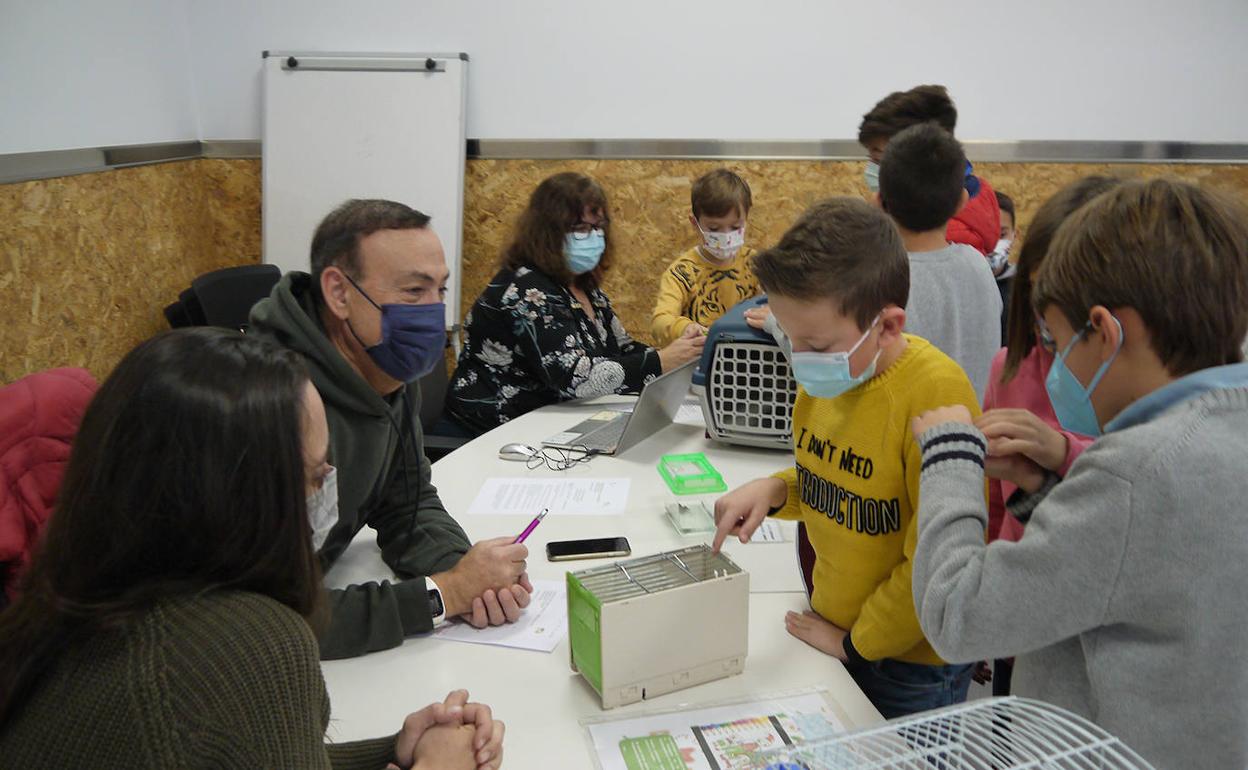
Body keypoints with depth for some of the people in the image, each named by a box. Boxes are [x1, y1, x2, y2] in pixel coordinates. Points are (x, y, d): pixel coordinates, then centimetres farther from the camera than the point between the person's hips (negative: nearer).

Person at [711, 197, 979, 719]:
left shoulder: (936, 395, -27)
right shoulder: (824, 376, -5)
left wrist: (855, 641, -12)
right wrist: (775, 490, -9)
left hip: (912, 661, -6)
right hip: (833, 627, 6)